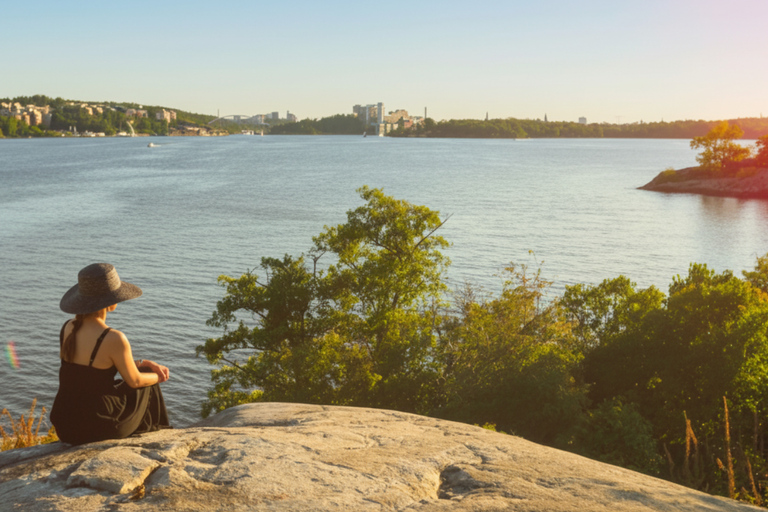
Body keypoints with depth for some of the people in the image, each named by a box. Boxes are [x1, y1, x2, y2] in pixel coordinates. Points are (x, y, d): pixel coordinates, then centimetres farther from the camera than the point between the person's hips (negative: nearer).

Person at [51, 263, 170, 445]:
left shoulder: (67, 328, -2)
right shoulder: (114, 339, -23)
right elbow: (135, 381, -6)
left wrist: (141, 363, 16)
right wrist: (158, 377, 15)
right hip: (95, 428, -6)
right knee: (148, 385, 21)